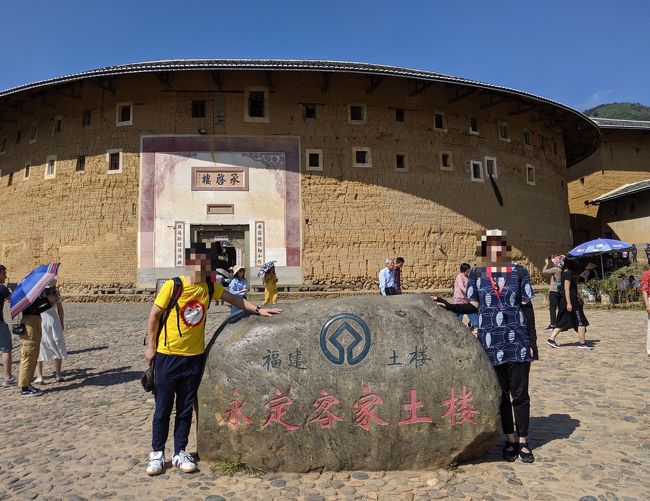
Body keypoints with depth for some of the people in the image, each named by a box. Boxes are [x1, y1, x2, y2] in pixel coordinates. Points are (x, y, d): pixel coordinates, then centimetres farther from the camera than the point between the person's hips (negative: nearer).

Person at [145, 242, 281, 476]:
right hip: (168, 356, -3)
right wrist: (151, 346, -5)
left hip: (194, 356, 4)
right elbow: (154, 315, -6)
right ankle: (157, 453, 24)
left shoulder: (210, 287, -1)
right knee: (163, 407, 7)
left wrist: (257, 309, 5)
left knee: (186, 408, 11)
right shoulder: (172, 286, -14)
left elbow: (233, 298, 13)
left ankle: (180, 453, 24)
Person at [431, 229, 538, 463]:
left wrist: (532, 340, 0)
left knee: (520, 394, 6)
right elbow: (473, 306, 4)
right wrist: (448, 306, -10)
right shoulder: (477, 274, 1)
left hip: (518, 342, 0)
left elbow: (526, 307, 2)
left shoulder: (519, 272, 1)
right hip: (491, 343, 1)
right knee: (500, 394, 11)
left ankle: (523, 442, 22)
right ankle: (510, 440, 26)